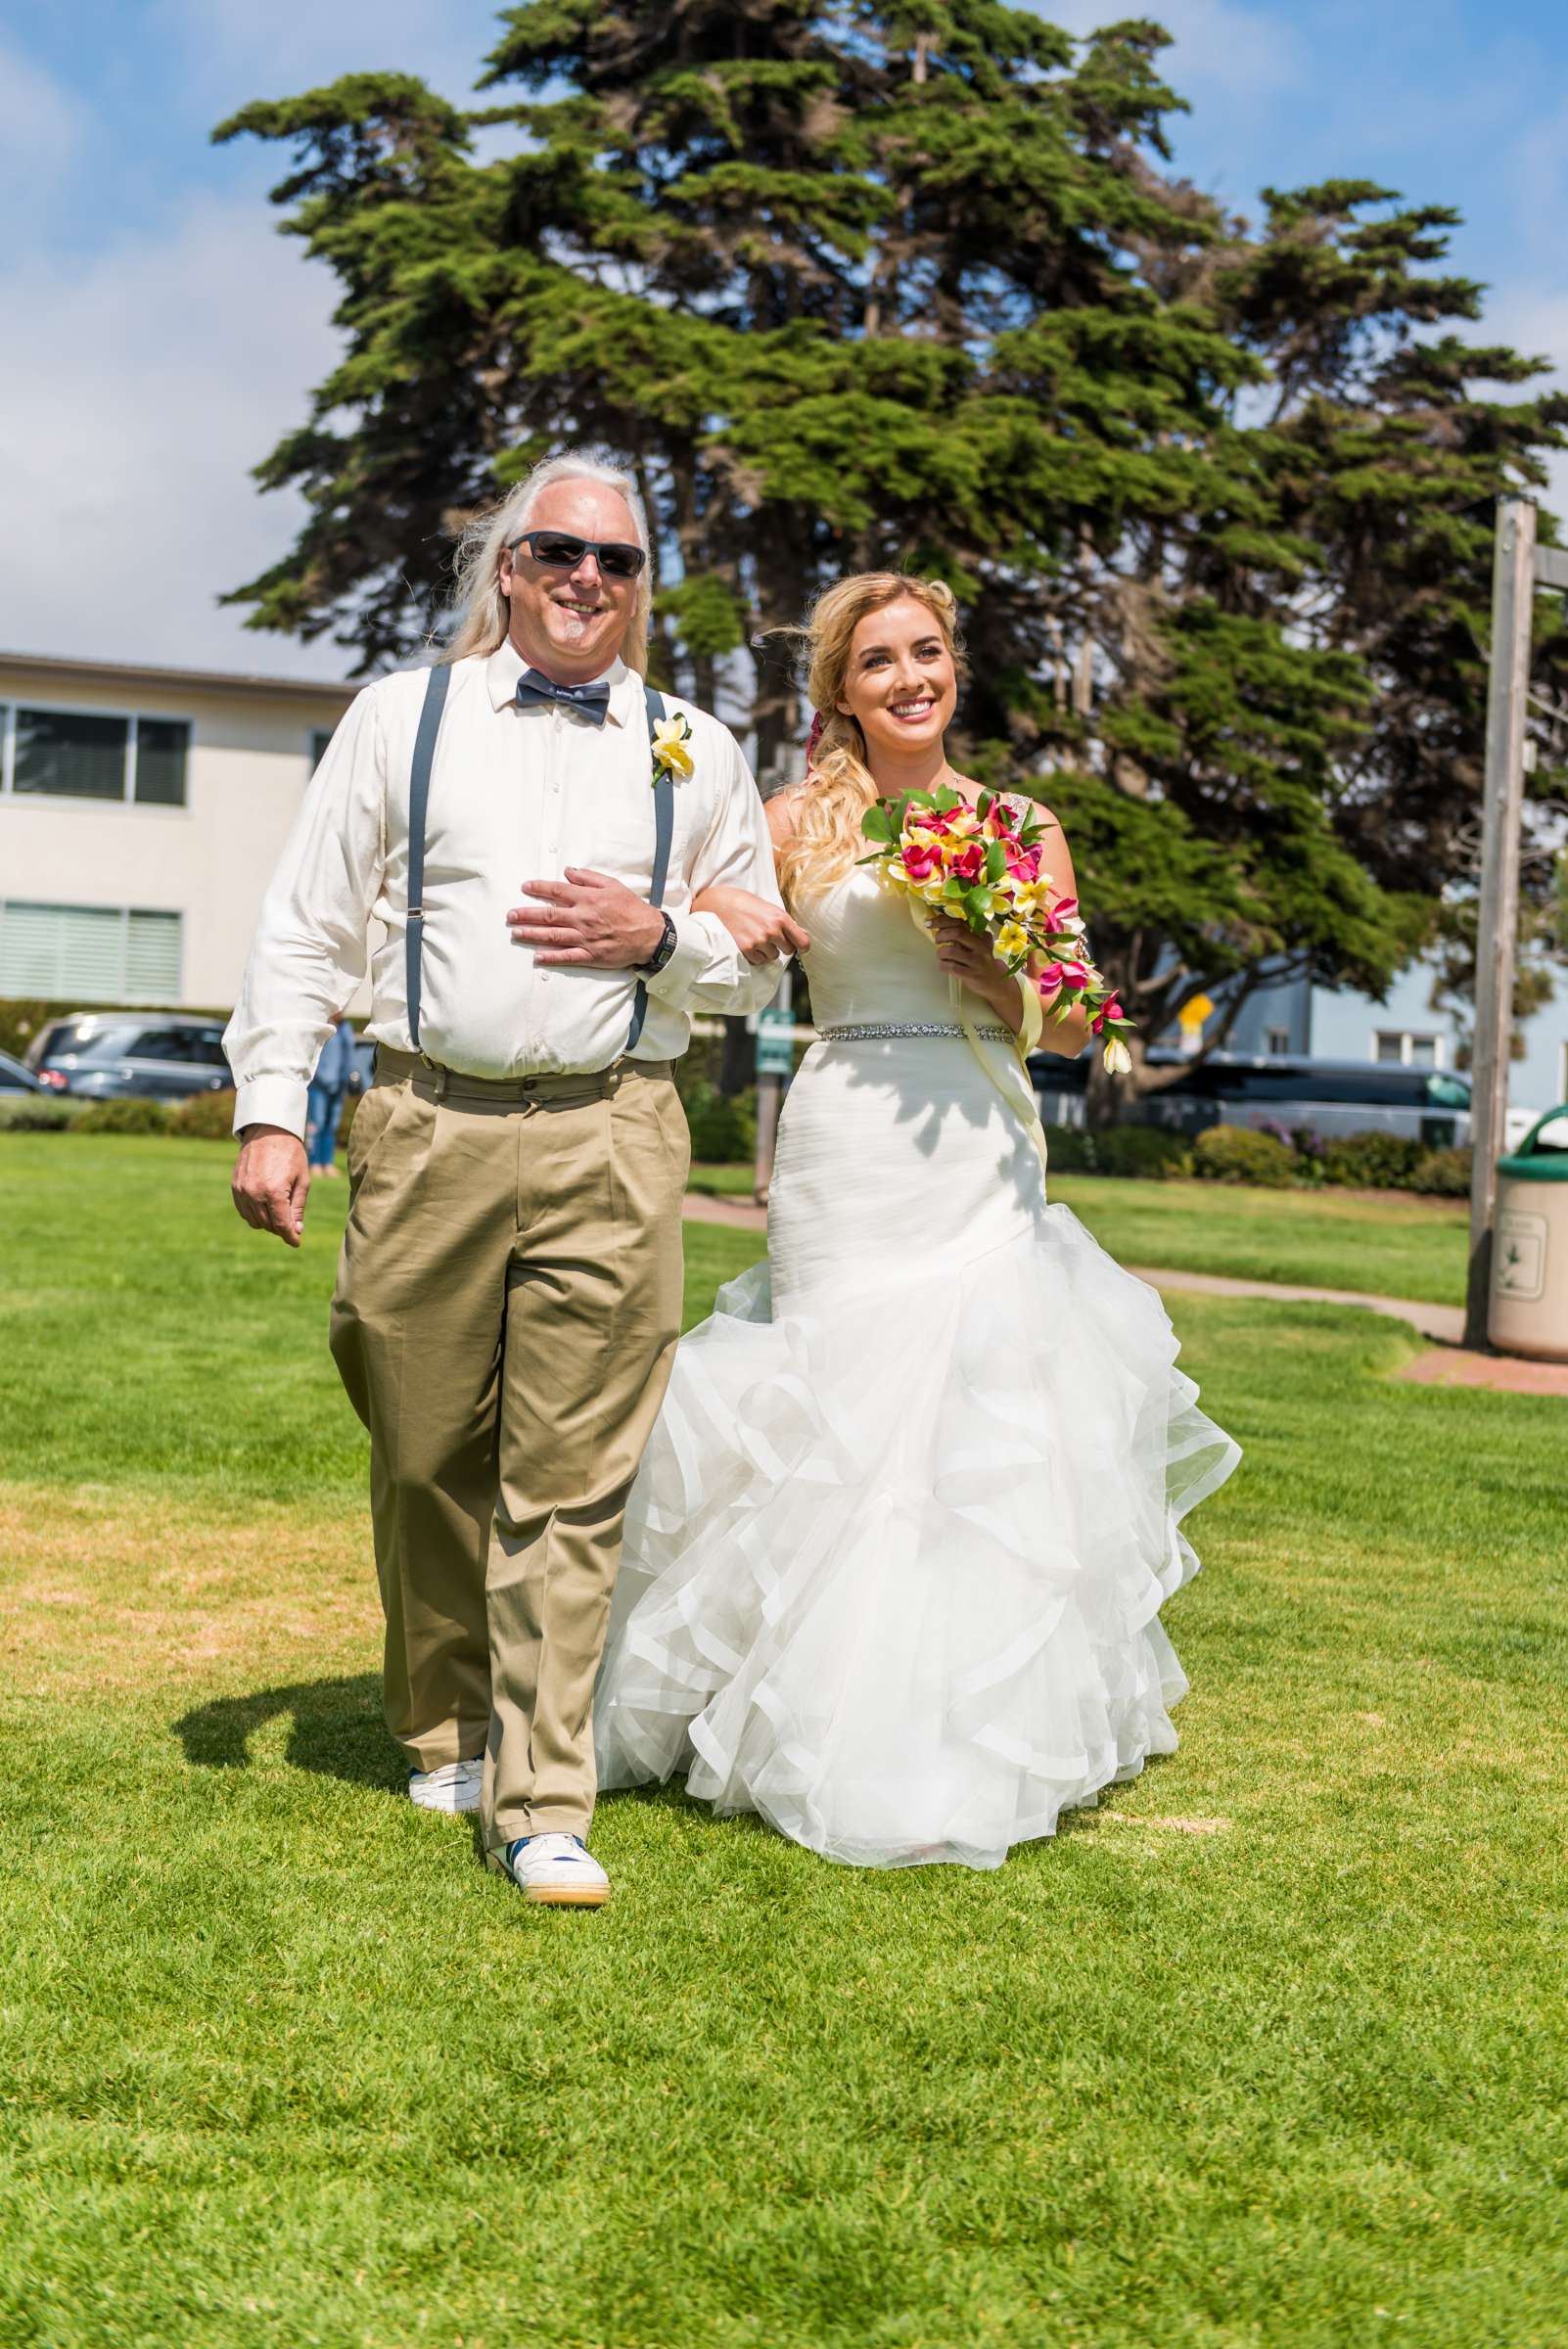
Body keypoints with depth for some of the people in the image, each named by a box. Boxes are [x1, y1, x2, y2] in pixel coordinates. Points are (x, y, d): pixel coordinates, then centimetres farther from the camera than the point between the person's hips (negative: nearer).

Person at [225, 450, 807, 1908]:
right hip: (428, 1131, 0)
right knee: (425, 1461, 8)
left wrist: (660, 936, -4)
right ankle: (446, 1734, 31)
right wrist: (270, 1111, -1)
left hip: (614, 1144, 0)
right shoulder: (402, 716, 9)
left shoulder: (695, 751, 13)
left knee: (569, 1486, -3)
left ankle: (543, 1809, 3)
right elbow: (304, 928, 8)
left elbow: (762, 965, 17)